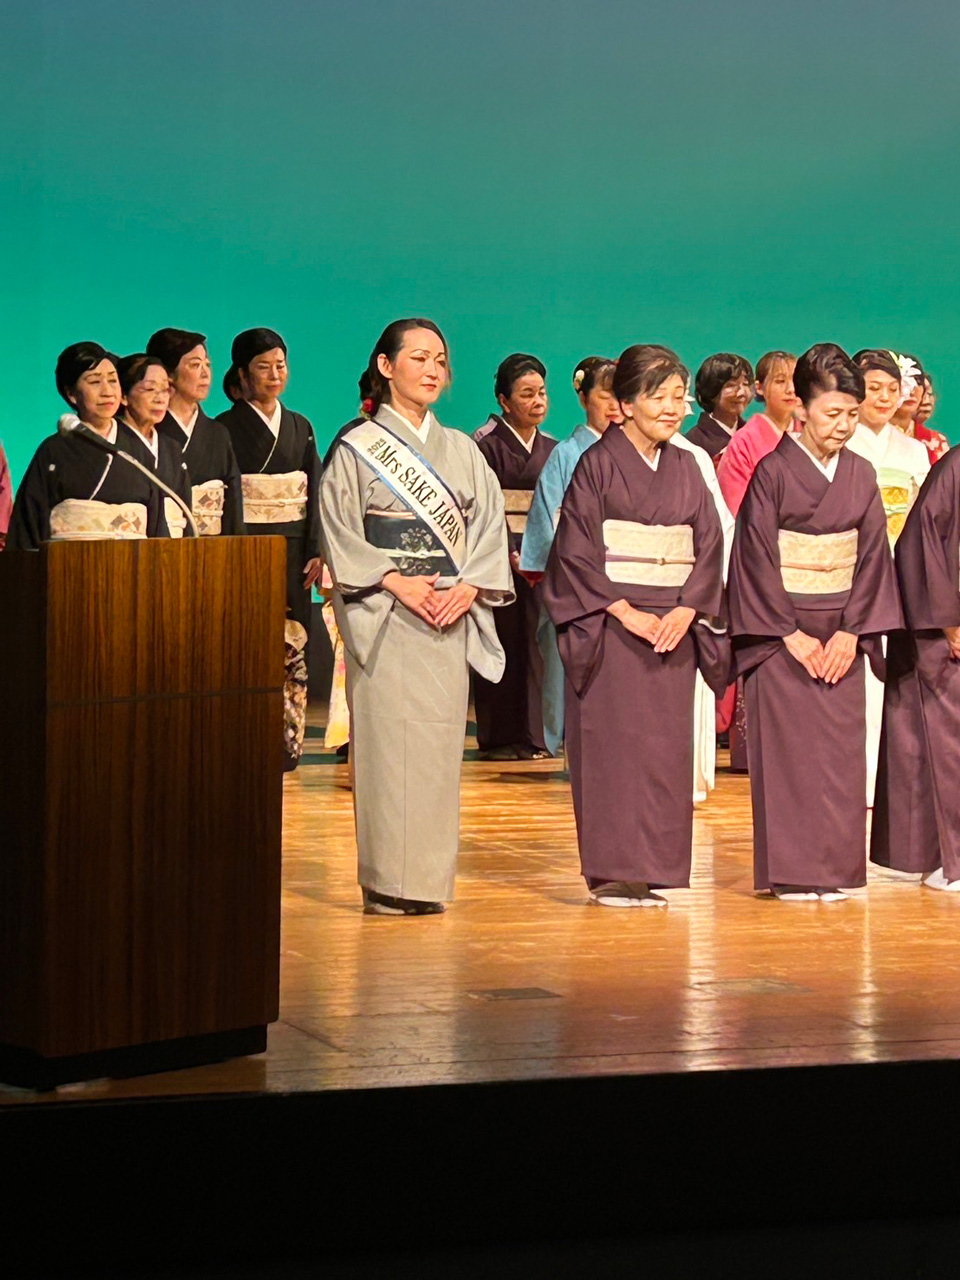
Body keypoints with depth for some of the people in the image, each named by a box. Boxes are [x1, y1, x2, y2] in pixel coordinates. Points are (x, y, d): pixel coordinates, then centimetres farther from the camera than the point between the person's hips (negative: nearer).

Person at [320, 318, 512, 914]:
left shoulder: (461, 450, 14)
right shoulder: (357, 448, 3)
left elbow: (490, 526, 10)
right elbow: (340, 533, -3)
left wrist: (467, 587, -6)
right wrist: (395, 582, -14)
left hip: (451, 617, 4)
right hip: (383, 617, -4)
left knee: (440, 741, 0)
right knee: (388, 739, -8)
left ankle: (430, 879, 5)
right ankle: (388, 883, -4)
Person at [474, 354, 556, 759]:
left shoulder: (553, 451, 14)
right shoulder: (488, 448, -3)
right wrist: (509, 555, -20)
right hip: (501, 557, -5)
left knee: (538, 645, 2)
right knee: (504, 646, -3)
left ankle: (533, 735, 7)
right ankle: (500, 737, 3)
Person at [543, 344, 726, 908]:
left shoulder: (686, 469, 12)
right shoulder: (597, 465, -3)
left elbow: (710, 545, 8)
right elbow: (577, 551, -8)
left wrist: (685, 612, -7)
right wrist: (627, 613, -15)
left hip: (673, 626, 5)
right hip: (611, 626, -5)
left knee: (668, 746, 4)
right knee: (614, 744, -5)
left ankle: (652, 868, 9)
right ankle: (612, 872, -1)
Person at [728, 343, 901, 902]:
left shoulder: (861, 475, 7)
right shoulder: (772, 472, -6)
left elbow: (873, 554, 6)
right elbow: (758, 559, -8)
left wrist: (852, 631, -5)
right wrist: (792, 634, -12)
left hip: (841, 633, 4)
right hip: (781, 632, -4)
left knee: (841, 749, 2)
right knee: (788, 749, -5)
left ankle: (833, 868, 9)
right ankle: (790, 872, 1)